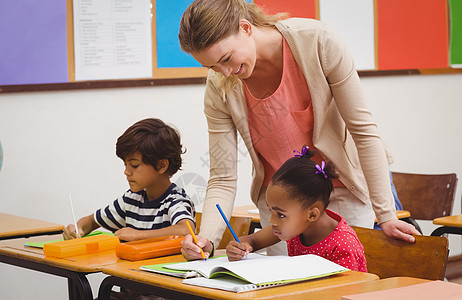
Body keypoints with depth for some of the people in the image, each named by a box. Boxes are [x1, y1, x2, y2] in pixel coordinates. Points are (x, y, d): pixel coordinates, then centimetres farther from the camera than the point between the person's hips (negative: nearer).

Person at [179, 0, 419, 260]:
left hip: (342, 194, -2)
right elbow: (223, 180, -12)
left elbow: (363, 130, -18)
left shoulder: (317, 41, -24)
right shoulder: (219, 90, -16)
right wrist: (205, 237, -31)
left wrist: (385, 215, -18)